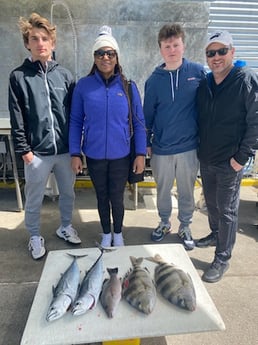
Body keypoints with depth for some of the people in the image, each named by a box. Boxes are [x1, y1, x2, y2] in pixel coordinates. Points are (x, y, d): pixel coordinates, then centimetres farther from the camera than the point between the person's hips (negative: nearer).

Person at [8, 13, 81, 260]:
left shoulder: (64, 75, 6)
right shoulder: (19, 76, 1)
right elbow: (16, 119, -1)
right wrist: (24, 149, -7)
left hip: (65, 149, 2)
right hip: (37, 152, -2)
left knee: (67, 194, 16)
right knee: (34, 199, 10)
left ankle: (65, 227, 39)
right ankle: (35, 236, 32)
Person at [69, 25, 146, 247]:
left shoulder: (128, 86, -4)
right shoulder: (83, 86, -4)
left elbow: (139, 122, -1)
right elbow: (75, 122, 0)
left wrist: (141, 153, -4)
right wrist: (75, 153, -3)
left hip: (121, 155, 0)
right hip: (94, 155, 1)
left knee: (117, 197, 12)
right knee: (102, 197, 16)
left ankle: (118, 233, 38)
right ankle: (106, 233, 40)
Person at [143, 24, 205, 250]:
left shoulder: (197, 72, -3)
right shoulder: (155, 79, 0)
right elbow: (148, 113, 3)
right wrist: (146, 143, 4)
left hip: (189, 146, -1)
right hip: (161, 148, 1)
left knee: (187, 191, 13)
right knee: (163, 190, 16)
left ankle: (185, 227, 35)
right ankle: (164, 223, 39)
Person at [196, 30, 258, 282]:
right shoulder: (204, 83, 6)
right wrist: (199, 147, 9)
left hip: (230, 162, -6)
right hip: (206, 158, 6)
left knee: (227, 210, 4)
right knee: (211, 202, 20)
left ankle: (222, 258, 19)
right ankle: (215, 235, 44)